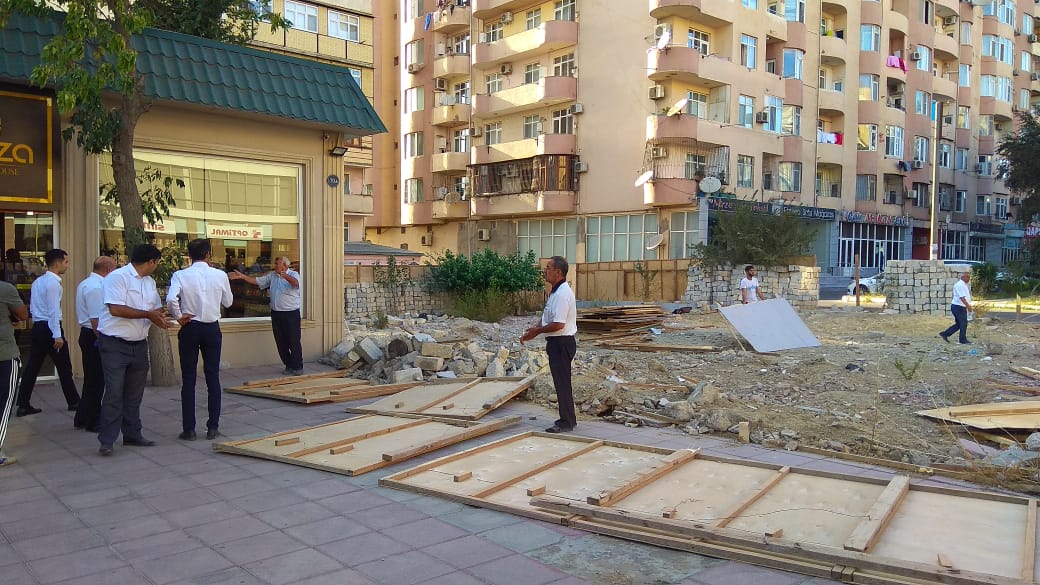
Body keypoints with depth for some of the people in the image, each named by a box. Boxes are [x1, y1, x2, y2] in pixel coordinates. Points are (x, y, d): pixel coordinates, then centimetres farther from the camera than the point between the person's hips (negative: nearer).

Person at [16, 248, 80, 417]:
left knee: (32, 367, 7)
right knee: (64, 367, 3)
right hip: (49, 328, -8)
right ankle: (73, 402, 13)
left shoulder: (37, 282, 14)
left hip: (37, 327, 9)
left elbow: (32, 308, 17)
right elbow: (54, 311, -19)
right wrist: (57, 335, -21)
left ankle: (23, 405, 7)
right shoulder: (53, 283, -14)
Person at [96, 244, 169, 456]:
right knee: (114, 394, -5)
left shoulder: (149, 282, 12)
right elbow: (116, 309, -23)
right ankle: (106, 441, 2)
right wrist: (148, 314, -20)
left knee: (134, 394, 14)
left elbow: (157, 308, 20)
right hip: (115, 345, -8)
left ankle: (132, 434, 24)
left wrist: (160, 317, -1)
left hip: (139, 345, 8)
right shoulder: (118, 277, -13)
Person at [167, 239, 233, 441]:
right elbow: (228, 302, 7)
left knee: (188, 379, 6)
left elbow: (171, 299, -22)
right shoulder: (220, 275, -4)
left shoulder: (180, 275, -8)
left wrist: (179, 317, -6)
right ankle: (213, 427, 9)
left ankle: (188, 429, 8)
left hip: (189, 328, -1)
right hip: (212, 328, 1)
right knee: (213, 377, 8)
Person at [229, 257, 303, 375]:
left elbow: (296, 283, -30)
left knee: (294, 341, -3)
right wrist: (241, 276, 5)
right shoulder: (272, 275, 12)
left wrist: (285, 276, -49)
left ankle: (298, 367, 7)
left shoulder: (293, 275, -8)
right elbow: (257, 281, 14)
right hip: (276, 313, 7)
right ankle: (289, 366, 20)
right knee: (281, 342, 10)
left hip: (291, 313, -7)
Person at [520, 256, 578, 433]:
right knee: (561, 383, 16)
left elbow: (558, 324, -26)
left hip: (562, 343, -11)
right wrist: (536, 329, 9)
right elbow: (550, 319, 22)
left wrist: (536, 331, -15)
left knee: (562, 383, -3)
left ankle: (566, 422, 5)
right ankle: (567, 419, 26)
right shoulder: (557, 292, 13)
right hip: (558, 342, 11)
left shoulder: (562, 294, -21)